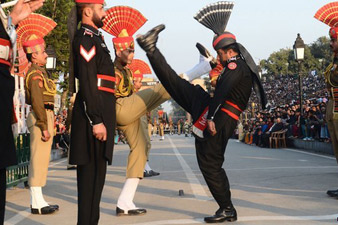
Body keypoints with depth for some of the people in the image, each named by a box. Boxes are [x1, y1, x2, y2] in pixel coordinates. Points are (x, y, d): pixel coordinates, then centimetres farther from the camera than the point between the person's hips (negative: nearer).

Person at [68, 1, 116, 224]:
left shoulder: (95, 37, 19)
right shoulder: (85, 38, -11)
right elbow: (87, 83, -19)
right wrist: (96, 121, -22)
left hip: (100, 111, 10)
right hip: (93, 113, -10)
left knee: (96, 172, 13)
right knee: (91, 171, -7)